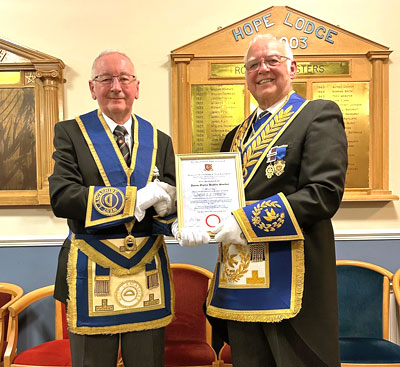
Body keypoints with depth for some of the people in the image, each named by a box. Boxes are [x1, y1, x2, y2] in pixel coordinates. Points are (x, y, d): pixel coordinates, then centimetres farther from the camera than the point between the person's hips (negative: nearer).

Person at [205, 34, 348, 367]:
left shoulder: (319, 114, -3)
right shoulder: (237, 135, 18)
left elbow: (324, 193, -16)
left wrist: (248, 220, -18)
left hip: (291, 283, -6)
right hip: (239, 283, 6)